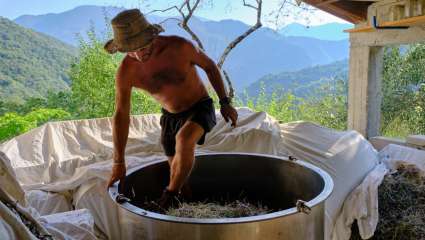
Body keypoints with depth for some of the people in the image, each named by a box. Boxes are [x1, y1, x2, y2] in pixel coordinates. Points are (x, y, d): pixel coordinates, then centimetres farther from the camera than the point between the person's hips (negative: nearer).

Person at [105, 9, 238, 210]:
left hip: (200, 108, -3)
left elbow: (209, 65, -7)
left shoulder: (179, 46, -26)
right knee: (178, 169, 11)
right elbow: (121, 115, -15)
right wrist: (118, 162, -15)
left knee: (184, 140, -33)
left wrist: (225, 102, -8)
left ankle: (167, 200, -16)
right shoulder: (126, 71, -20)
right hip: (170, 116, 4)